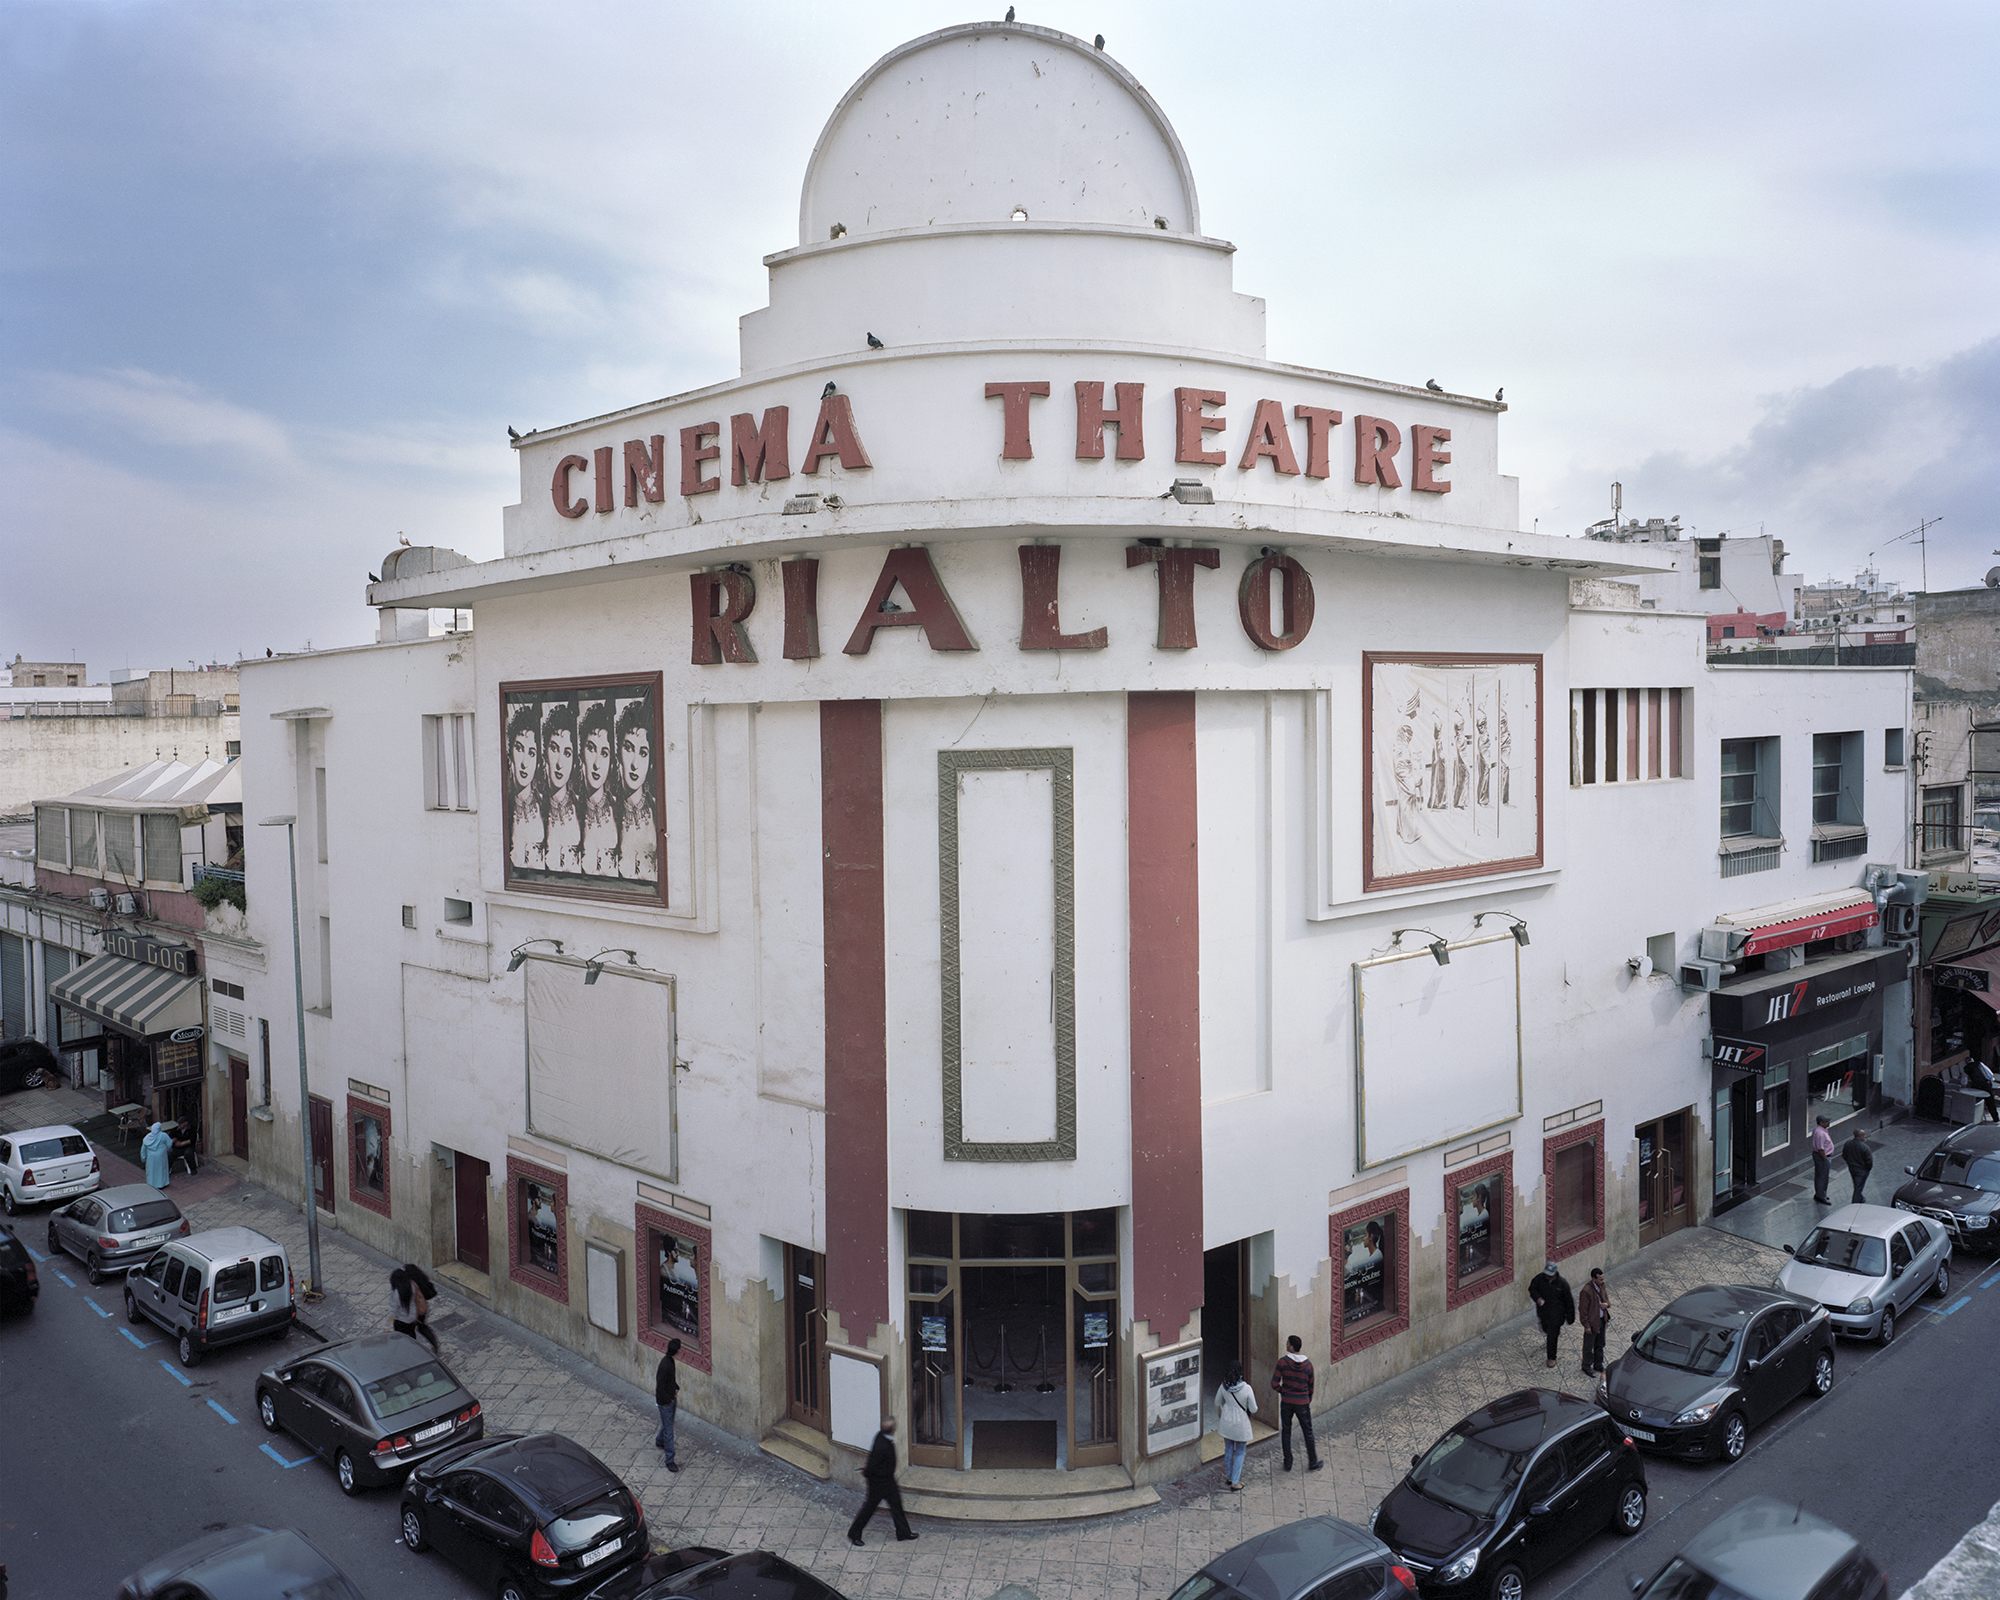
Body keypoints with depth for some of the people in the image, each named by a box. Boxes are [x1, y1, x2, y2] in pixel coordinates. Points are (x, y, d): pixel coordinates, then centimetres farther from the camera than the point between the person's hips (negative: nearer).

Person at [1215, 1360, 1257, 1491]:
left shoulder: (1224, 1387, -10)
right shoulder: (1246, 1389, -21)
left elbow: (1217, 1403, 6)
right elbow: (1253, 1409, -13)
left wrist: (1220, 1417, 24)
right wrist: (1251, 1413, 11)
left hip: (1226, 1422, 4)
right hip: (1241, 1424, -4)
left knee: (1228, 1450, 21)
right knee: (1240, 1453, 12)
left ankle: (1228, 1477, 34)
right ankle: (1235, 1482, 12)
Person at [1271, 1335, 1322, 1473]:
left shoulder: (1282, 1362, -15)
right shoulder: (1308, 1365, -10)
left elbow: (1274, 1384, -15)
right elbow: (1311, 1387, 1)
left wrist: (1283, 1391, 5)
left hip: (1286, 1402, 0)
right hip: (1302, 1403, 0)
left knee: (1286, 1431, 14)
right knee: (1308, 1433, 15)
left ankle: (1288, 1463, 20)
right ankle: (1313, 1463, 24)